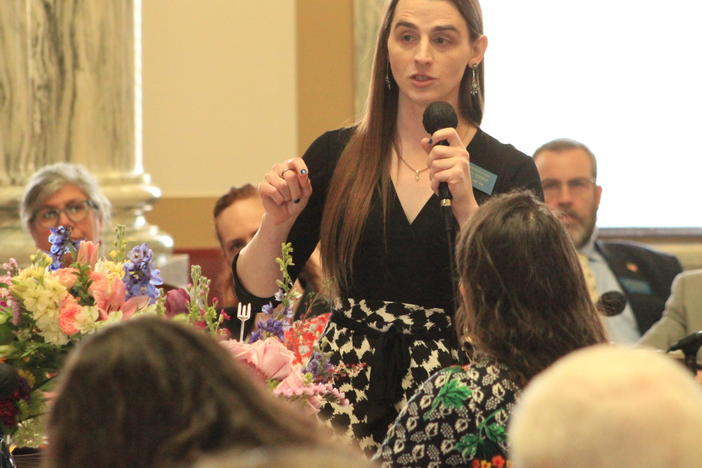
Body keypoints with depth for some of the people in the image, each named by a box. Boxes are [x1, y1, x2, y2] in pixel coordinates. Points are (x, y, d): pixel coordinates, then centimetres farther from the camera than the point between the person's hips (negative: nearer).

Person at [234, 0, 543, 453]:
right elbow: (256, 289, 8)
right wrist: (277, 224, -10)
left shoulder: (511, 173, 2)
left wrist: (466, 206, -17)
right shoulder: (337, 156, 6)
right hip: (344, 390, 1)